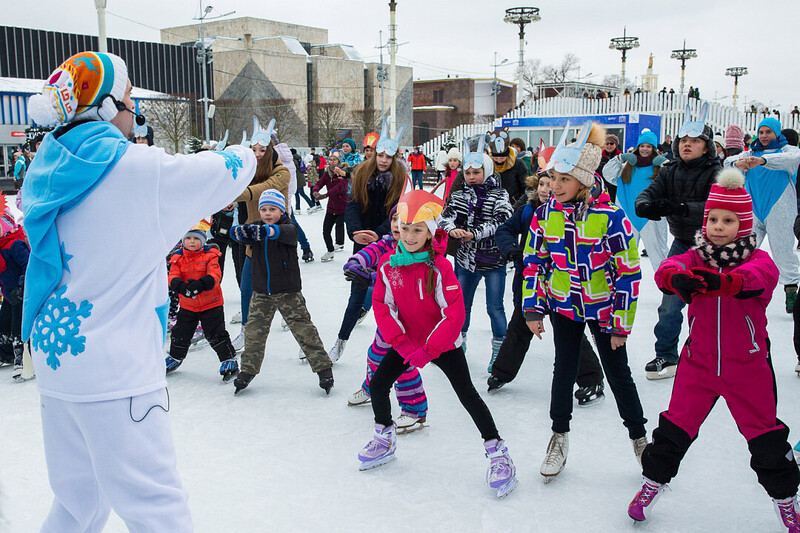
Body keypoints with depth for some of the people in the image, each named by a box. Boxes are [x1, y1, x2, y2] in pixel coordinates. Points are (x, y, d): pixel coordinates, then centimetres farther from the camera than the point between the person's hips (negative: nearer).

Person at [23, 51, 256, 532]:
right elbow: (230, 171, -3)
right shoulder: (137, 167, -14)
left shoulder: (50, 169, 8)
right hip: (114, 370, -8)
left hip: (55, 354, 8)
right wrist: (245, 155, 19)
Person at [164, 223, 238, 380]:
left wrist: (200, 284, -40)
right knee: (180, 333, 14)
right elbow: (173, 277, -10)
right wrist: (181, 286, -33)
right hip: (187, 305, 4)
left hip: (211, 303, -4)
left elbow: (215, 275, -22)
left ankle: (229, 360, 11)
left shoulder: (210, 256, -9)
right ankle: (175, 357, 40)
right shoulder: (178, 259, 0)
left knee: (216, 334, -4)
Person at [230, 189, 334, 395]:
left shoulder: (289, 227, -8)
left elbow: (285, 232, -33)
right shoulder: (255, 229, 3)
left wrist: (267, 231, -54)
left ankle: (323, 368, 7)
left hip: (288, 292, -3)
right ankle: (248, 370, 23)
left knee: (304, 329, -2)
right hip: (261, 293, 4)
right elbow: (235, 232, -15)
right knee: (254, 332, 7)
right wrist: (241, 231, -40)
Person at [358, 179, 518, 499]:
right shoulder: (388, 264, -6)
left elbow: (455, 314, -20)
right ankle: (385, 441, 26)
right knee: (377, 385, 3)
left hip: (444, 343, -5)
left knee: (467, 394, -10)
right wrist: (403, 344, -11)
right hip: (406, 341, 5)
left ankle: (497, 453, 1)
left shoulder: (439, 266, -20)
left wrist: (428, 351, -19)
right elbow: (383, 306, -2)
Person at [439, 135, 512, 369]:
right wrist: (453, 229, -27)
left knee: (495, 307, 1)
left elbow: (502, 222, -18)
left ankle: (499, 349, 19)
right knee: (461, 305, 14)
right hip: (466, 259, 3)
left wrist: (474, 233, -26)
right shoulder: (459, 194, 5)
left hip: (493, 260, -3)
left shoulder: (499, 195, -5)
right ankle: (459, 343, 34)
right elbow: (445, 216, -5)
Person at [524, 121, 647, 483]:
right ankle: (559, 438, 27)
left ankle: (639, 438, 29)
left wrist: (621, 324, -13)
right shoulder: (545, 214, -8)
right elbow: (534, 263, 2)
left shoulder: (610, 217, -20)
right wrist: (532, 309, 0)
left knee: (618, 374, 9)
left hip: (603, 309, -3)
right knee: (564, 370, 9)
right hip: (562, 307, 3)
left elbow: (628, 273, -15)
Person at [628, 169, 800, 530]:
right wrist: (676, 277, -50)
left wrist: (720, 281, -55)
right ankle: (653, 481, 29)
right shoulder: (695, 257, -2)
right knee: (675, 428, 7)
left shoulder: (758, 259, -8)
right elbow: (667, 269, -24)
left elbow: (758, 276, -33)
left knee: (766, 438, 8)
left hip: (748, 368, -1)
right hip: (698, 364, 1)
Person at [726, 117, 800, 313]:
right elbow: (728, 161, -3)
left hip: (779, 210, -3)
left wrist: (763, 160, -40)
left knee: (783, 250, -3)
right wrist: (737, 162, -30)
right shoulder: (751, 152, 13)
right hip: (753, 210, 3)